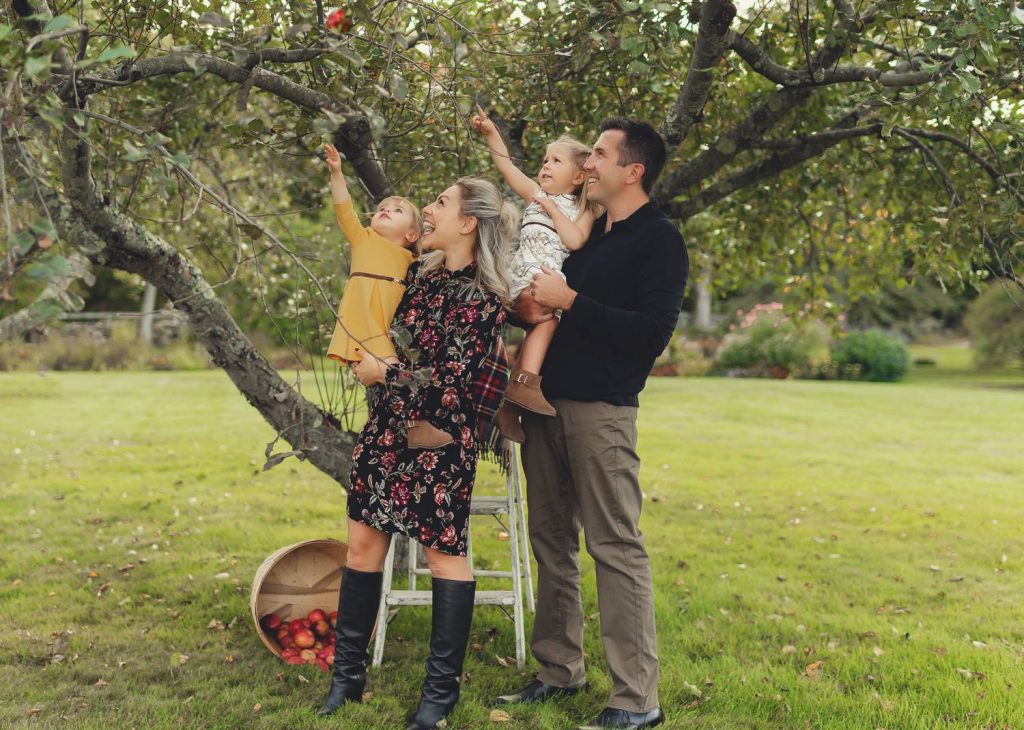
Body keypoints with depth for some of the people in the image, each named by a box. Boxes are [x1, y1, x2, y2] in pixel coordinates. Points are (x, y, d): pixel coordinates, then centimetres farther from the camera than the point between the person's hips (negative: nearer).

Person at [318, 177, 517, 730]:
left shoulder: (483, 299, -13)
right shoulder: (418, 273, 8)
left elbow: (446, 383, -18)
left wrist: (380, 371, -9)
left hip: (440, 440, -7)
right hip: (386, 429, 7)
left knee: (444, 554, 2)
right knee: (363, 543, 8)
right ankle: (347, 675, 20)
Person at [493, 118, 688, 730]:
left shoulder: (660, 239, -4)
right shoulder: (586, 233, 19)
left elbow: (651, 334, -15)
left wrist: (570, 301, -14)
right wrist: (534, 306, 3)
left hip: (601, 408, -8)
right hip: (548, 399, 8)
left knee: (616, 546, -8)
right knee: (552, 540, 12)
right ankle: (560, 670, 24)